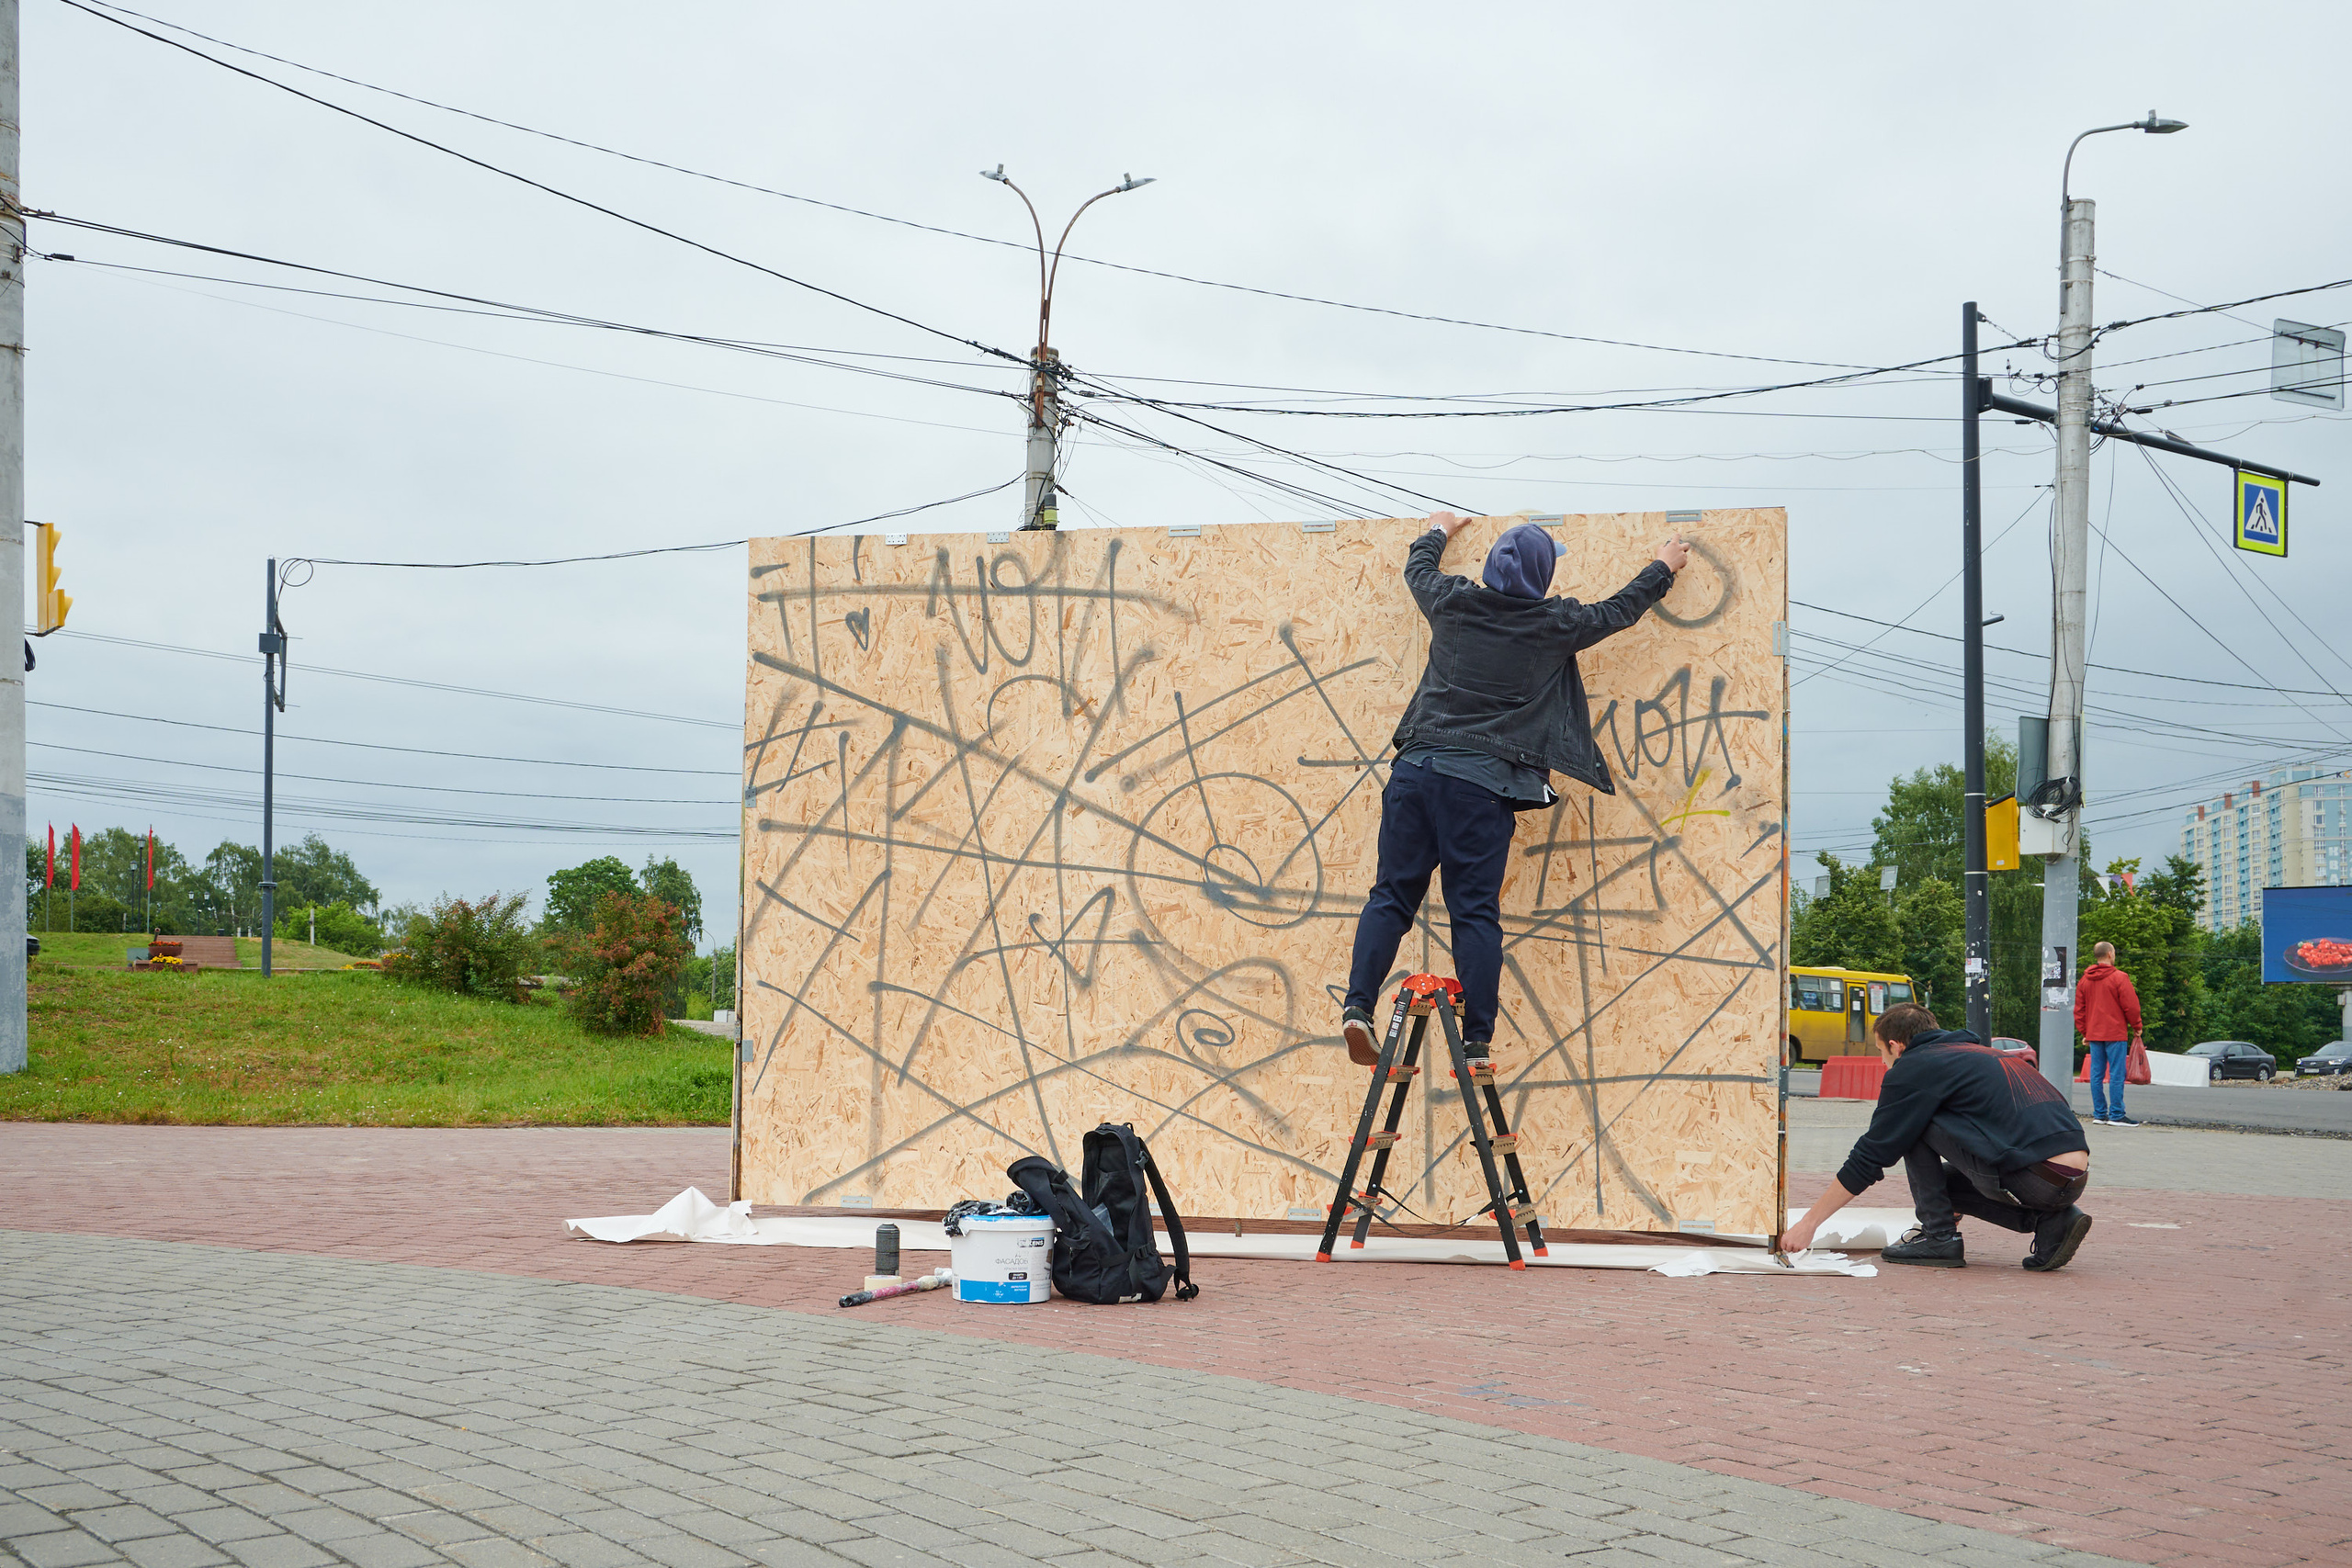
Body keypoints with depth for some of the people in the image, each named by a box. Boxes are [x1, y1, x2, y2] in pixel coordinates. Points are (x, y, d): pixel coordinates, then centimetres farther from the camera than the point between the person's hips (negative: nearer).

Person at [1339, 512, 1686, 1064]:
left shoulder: (1452, 603, 9)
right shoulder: (1554, 624, 4)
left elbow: (1418, 569, 33)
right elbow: (1620, 610, 22)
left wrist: (1438, 532, 54)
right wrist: (1663, 566, 40)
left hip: (1416, 767, 3)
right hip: (1482, 781, -3)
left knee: (1392, 895, 5)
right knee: (1476, 911, -1)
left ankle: (1358, 1004, -10)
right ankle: (1476, 1040, -2)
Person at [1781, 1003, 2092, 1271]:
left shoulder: (1912, 1068, 3)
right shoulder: (1982, 1053, 28)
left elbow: (1869, 1157, 4)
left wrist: (1809, 1222, 12)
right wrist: (1949, 1214, 50)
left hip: (2034, 1178, -8)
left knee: (1914, 1127, 4)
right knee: (1944, 1180, 24)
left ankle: (1939, 1238, 5)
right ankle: (2051, 1222, 9)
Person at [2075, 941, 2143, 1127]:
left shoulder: (2084, 980, 11)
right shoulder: (2119, 978, -8)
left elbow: (2079, 1009, 14)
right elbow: (2131, 1006, -8)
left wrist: (2085, 1032, 20)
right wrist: (2136, 1027, 5)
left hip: (2093, 1034, 6)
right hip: (2115, 1034, -6)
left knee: (2097, 1074, 7)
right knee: (2117, 1074, -4)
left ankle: (2099, 1114, 8)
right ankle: (2116, 1115, -7)